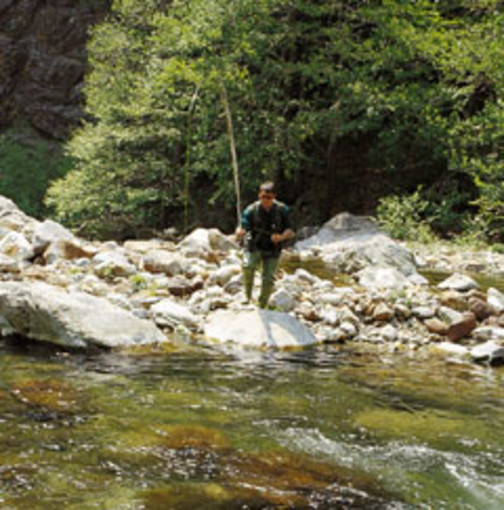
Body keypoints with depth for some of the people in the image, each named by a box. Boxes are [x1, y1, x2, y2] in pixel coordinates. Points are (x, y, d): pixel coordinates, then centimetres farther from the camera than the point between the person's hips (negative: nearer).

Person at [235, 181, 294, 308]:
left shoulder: (282, 210, -11)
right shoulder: (251, 210, -14)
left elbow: (290, 232, -8)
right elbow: (243, 228, -20)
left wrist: (282, 237, -32)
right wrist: (240, 232, -46)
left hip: (272, 250, 1)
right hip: (254, 247, -1)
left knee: (268, 279, -2)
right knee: (248, 266, -29)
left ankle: (262, 307, 19)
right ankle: (248, 297, -9)